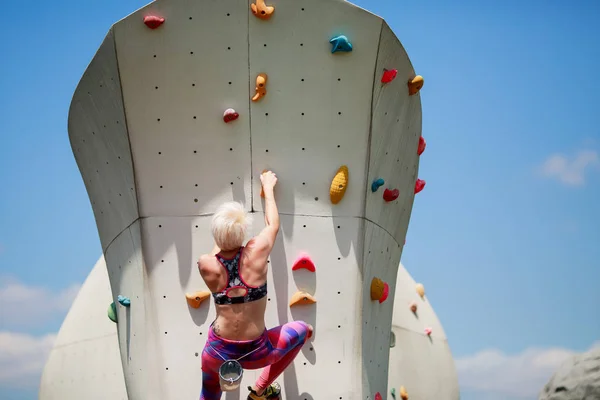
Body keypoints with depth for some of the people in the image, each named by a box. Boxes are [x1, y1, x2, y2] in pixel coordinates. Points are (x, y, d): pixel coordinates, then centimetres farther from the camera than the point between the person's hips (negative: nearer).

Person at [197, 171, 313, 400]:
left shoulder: (207, 266, -12)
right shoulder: (256, 254, -16)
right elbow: (273, 225, 6)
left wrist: (225, 226, 28)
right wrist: (268, 188, 20)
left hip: (218, 352, 2)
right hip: (255, 354, -2)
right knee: (303, 330, 21)